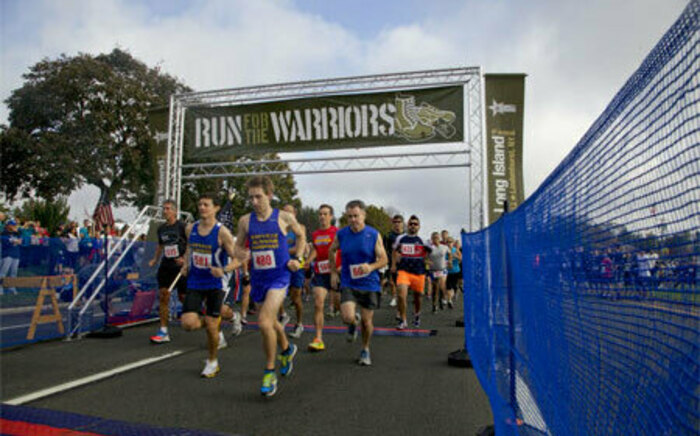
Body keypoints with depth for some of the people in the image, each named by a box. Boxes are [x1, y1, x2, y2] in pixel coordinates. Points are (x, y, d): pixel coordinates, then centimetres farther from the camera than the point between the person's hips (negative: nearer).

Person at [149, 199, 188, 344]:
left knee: (183, 297, 3)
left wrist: (185, 259, -21)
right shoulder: (161, 228, 10)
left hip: (180, 266, -5)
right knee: (163, 296, -3)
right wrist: (155, 259, 16)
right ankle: (163, 332, 1)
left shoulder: (183, 227, -8)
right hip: (165, 266, 5)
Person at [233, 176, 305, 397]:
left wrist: (298, 259, -1)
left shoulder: (284, 217, -5)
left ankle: (270, 371, 2)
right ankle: (287, 349, 50)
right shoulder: (245, 221, 1)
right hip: (258, 278, 4)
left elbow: (301, 235, 11)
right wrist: (241, 254, -10)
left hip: (279, 276, -4)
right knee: (271, 321, 20)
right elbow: (239, 245, 14)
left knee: (264, 322, -18)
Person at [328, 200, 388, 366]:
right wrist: (333, 272, 13)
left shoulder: (374, 234, -7)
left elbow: (383, 259, -3)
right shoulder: (341, 234, -2)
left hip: (369, 284, 0)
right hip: (348, 283, 1)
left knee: (367, 321, 6)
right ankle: (353, 323, 22)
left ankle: (365, 350, 33)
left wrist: (371, 267, -22)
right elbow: (331, 251, 17)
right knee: (347, 317, -17)